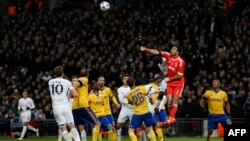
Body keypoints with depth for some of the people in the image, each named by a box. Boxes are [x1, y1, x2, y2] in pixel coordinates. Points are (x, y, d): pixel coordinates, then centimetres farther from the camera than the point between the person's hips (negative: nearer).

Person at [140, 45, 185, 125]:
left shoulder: (180, 61, -20)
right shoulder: (168, 55, -5)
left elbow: (180, 76, -17)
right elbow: (156, 52, -7)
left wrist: (169, 79, -12)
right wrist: (145, 49, -16)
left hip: (178, 82, -5)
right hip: (170, 82, 6)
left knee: (175, 100, -13)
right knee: (169, 100, 0)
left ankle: (171, 118, -16)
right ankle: (171, 118, 5)